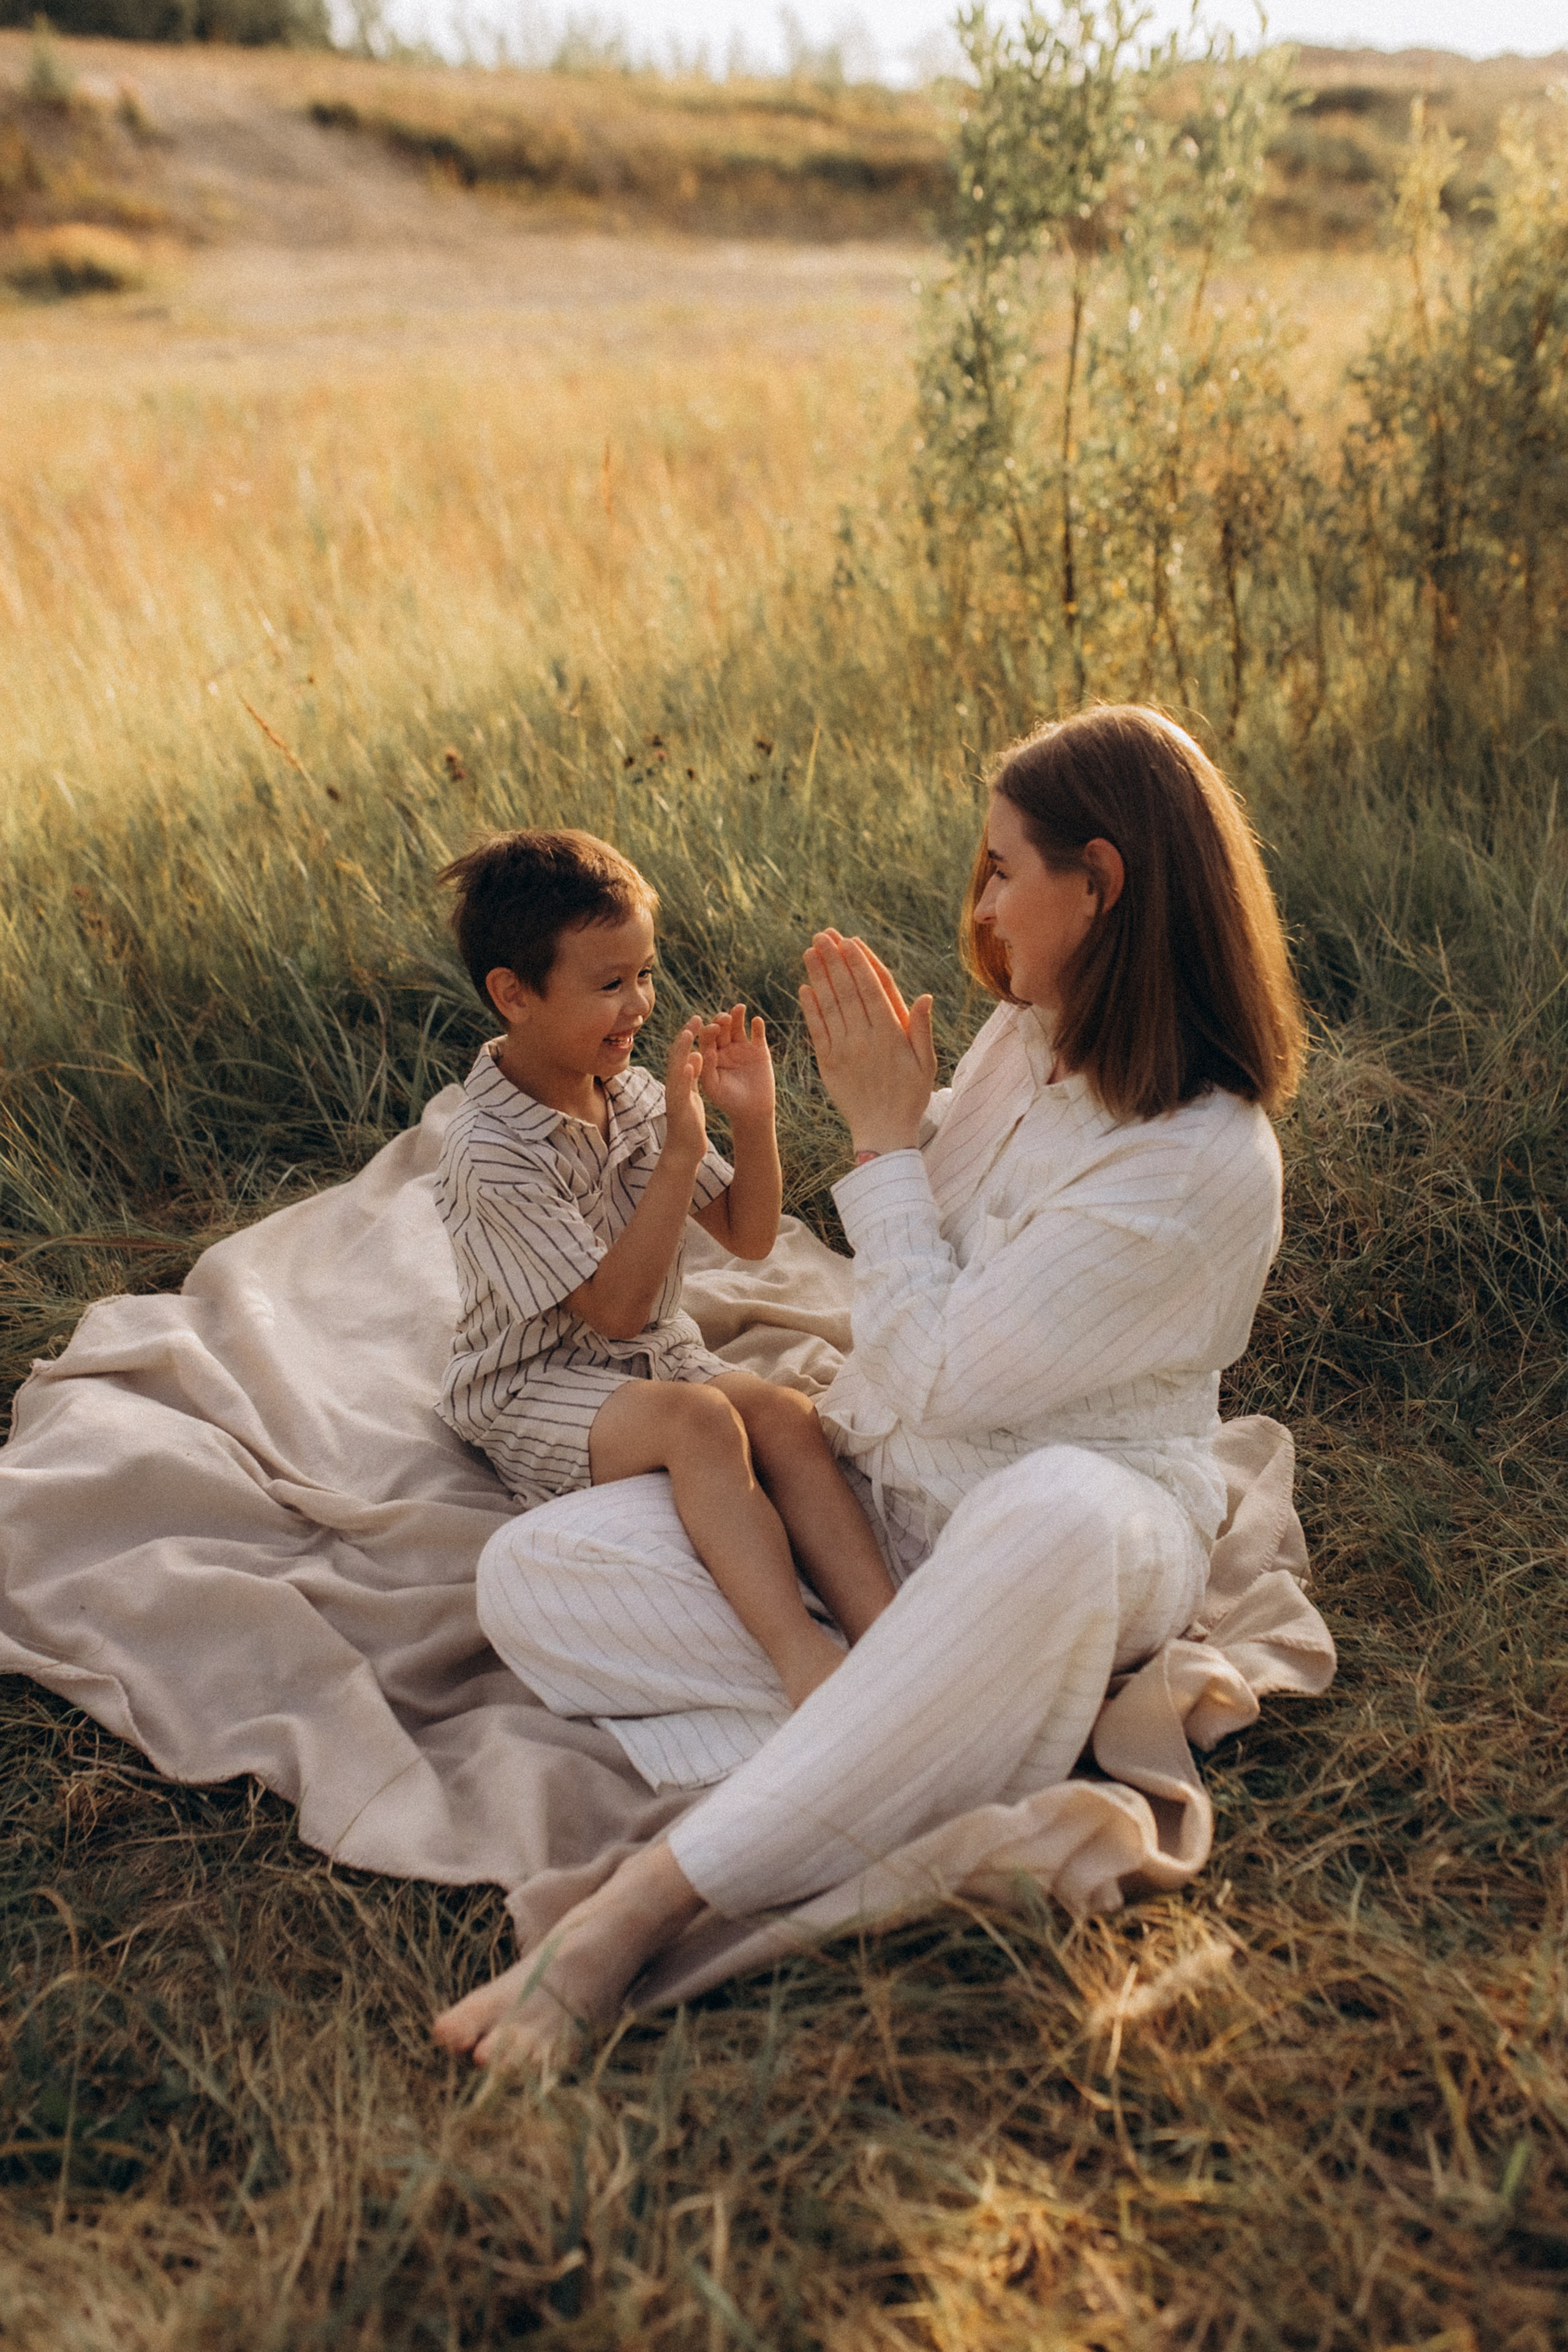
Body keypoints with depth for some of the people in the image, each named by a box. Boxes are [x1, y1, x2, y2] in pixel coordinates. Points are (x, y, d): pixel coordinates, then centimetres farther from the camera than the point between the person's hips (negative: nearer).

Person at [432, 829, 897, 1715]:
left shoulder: (635, 1095, 2)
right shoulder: (490, 1152, -19)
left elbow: (749, 1238, 6)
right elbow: (615, 1309, -23)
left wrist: (754, 1123, -12)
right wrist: (680, 1154, -27)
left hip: (657, 1357, 6)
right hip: (533, 1393, -6)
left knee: (787, 1412, -24)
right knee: (696, 1415, -36)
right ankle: (803, 1656, -44)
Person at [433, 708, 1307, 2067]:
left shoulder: (1206, 1165, -22)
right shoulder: (1026, 1033, 1)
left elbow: (936, 1379, -21)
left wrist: (886, 1136, -13)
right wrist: (887, 1097, -1)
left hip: (1087, 1523, -7)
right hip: (881, 1492, 7)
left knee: (1057, 1514, -46)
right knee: (533, 1570, -10)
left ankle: (644, 1906, -40)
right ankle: (916, 1746, -24)